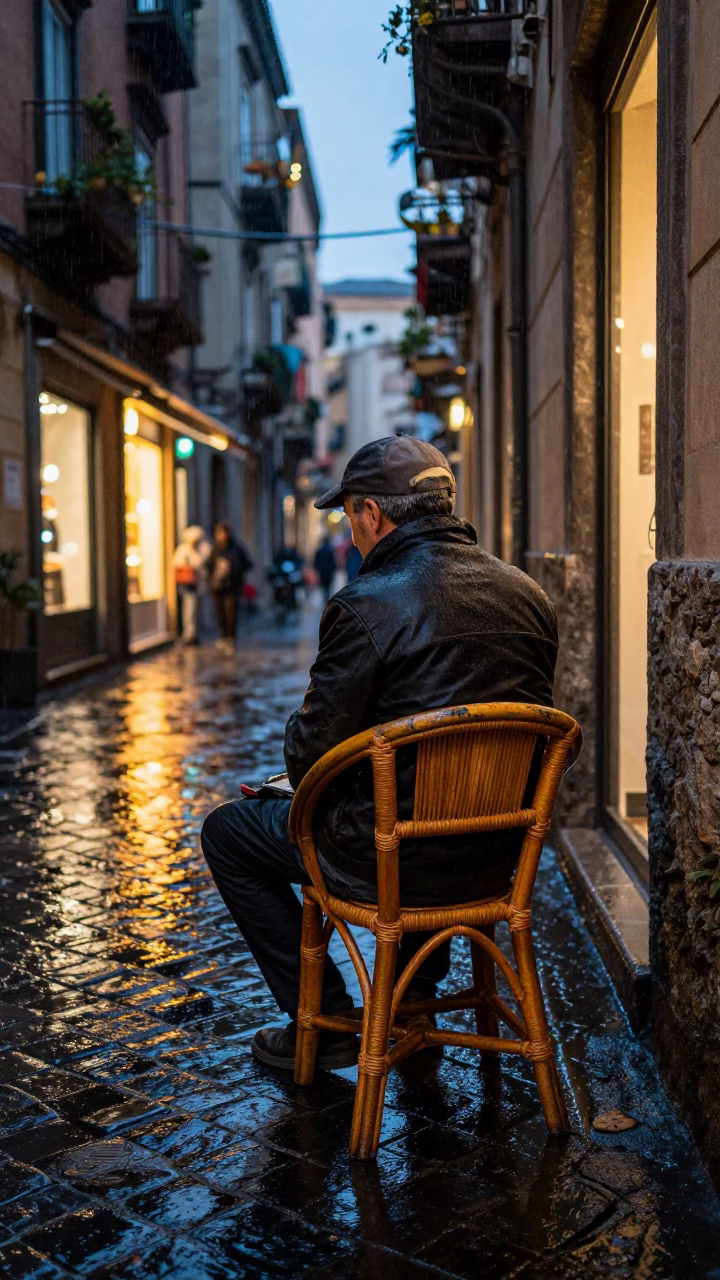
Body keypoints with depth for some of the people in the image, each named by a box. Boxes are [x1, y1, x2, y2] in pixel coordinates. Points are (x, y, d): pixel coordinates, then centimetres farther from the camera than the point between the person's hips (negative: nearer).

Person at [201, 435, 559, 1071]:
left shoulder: (366, 605, -19)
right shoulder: (529, 594, 2)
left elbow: (310, 755, -16)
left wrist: (301, 768, 8)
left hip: (400, 863, -7)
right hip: (502, 854, 7)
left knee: (228, 833, 15)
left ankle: (325, 1021, 17)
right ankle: (416, 999, 42)